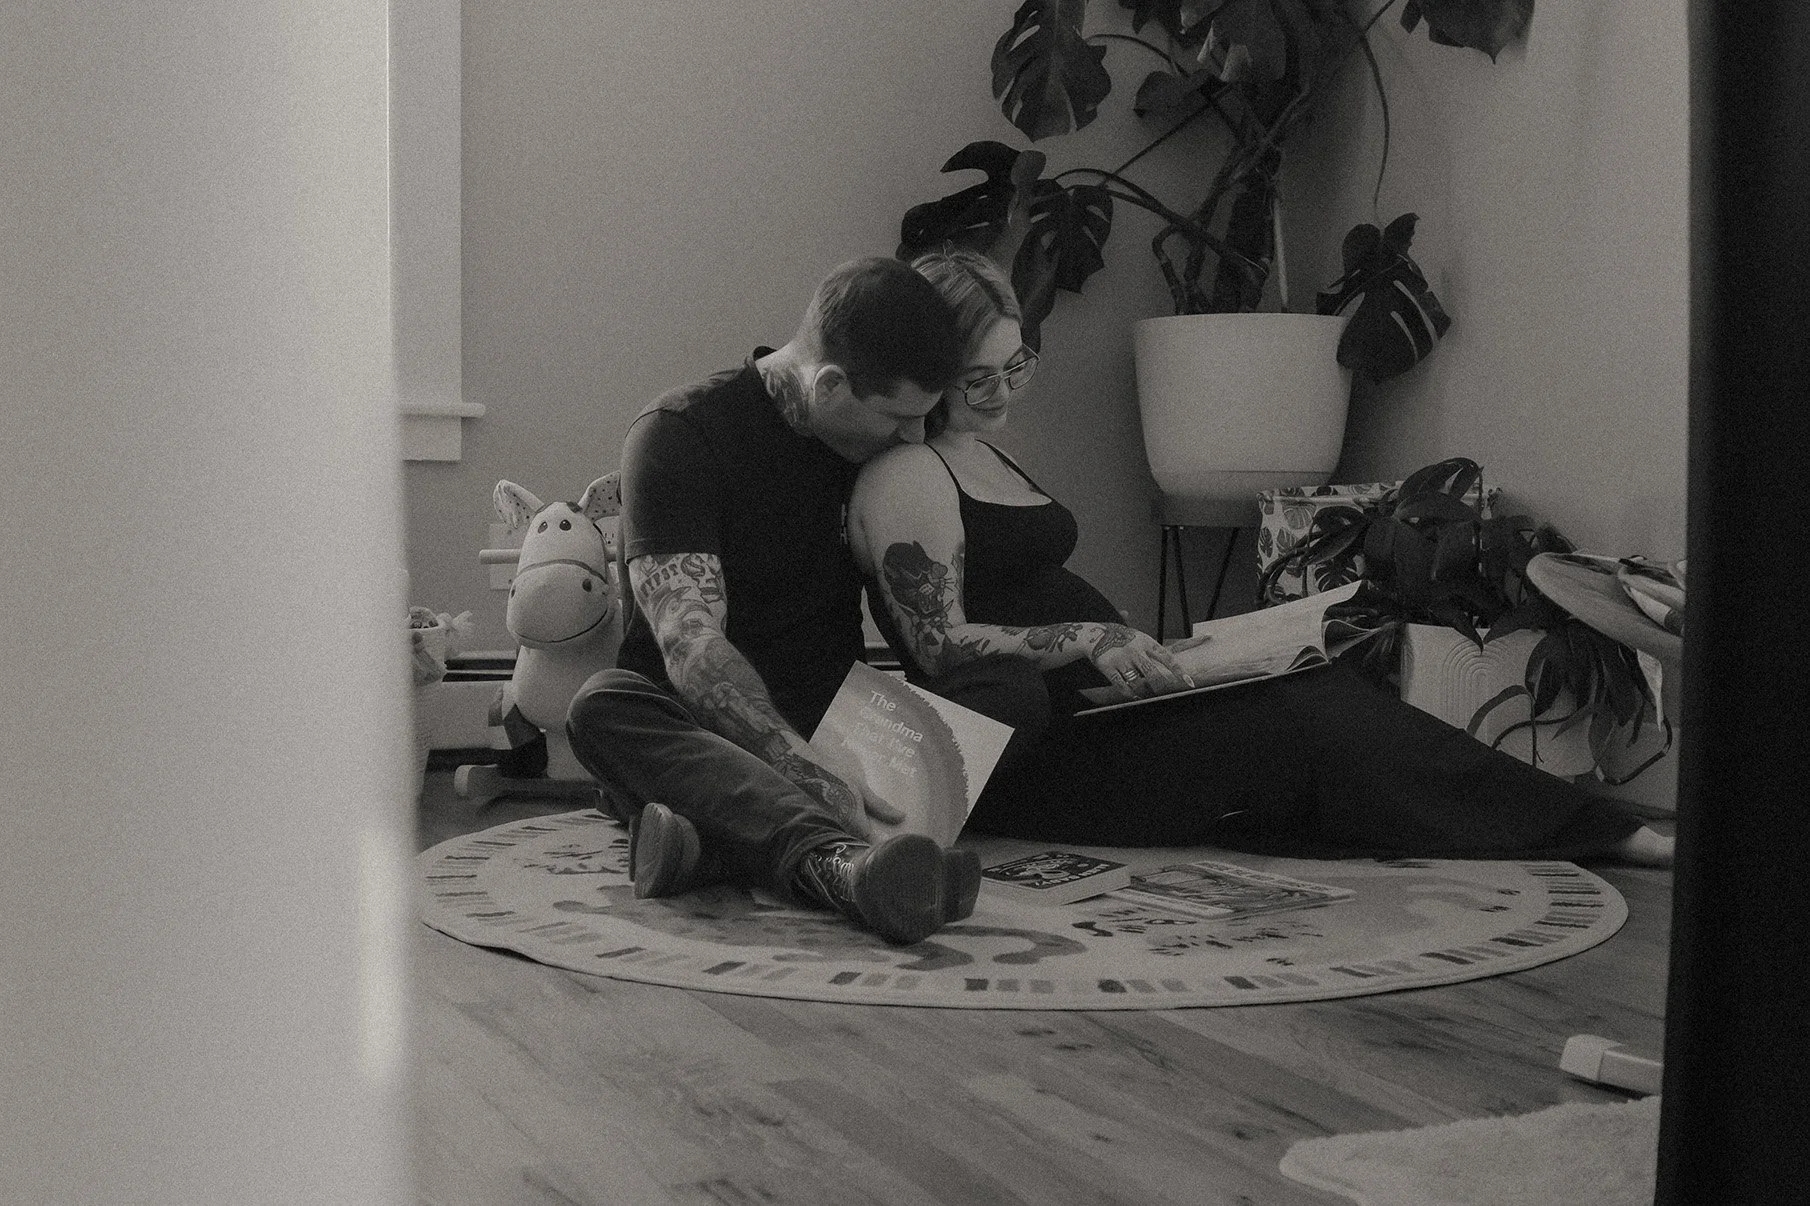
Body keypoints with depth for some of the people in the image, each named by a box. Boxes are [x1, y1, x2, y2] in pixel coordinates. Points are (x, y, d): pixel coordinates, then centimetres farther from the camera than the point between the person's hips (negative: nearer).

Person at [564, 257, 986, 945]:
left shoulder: (890, 439, 7)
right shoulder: (678, 434, -12)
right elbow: (691, 645, -26)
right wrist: (806, 775, -41)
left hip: (829, 725, 4)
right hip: (700, 730, -4)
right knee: (603, 707, -38)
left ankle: (719, 840, -45)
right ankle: (836, 860, -64)